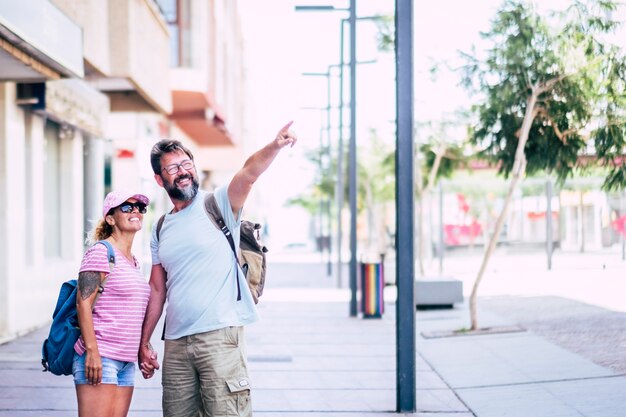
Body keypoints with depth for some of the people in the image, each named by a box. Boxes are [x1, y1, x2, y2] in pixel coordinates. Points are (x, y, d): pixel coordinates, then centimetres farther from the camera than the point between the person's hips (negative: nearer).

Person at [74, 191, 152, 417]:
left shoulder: (133, 261, 19)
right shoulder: (100, 252, -6)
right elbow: (83, 303, -13)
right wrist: (92, 351, -20)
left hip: (126, 361, 8)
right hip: (98, 357, -8)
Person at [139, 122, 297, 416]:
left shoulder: (218, 204, 1)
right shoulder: (161, 229, 16)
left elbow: (249, 172, -19)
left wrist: (275, 146, -38)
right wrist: (144, 342, 17)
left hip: (220, 336, -5)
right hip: (176, 343, 5)